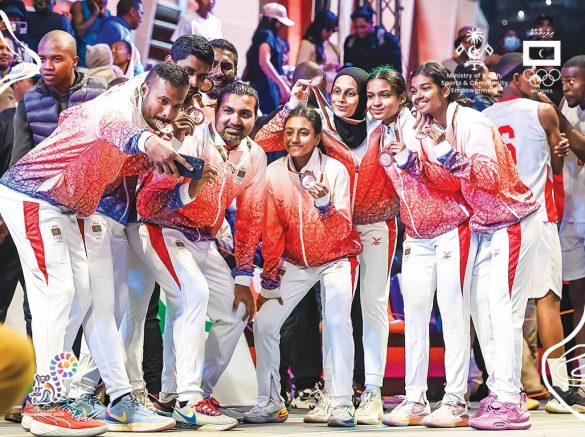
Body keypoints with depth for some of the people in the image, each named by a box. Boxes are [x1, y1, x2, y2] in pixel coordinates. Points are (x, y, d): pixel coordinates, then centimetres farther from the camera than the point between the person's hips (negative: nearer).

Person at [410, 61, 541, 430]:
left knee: (503, 309, -10)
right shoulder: (431, 127, 6)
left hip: (512, 222, -9)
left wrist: (451, 154, -34)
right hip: (483, 226, 9)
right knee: (481, 307, 7)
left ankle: (509, 404, -8)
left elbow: (491, 177, -26)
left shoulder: (470, 122, -18)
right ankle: (499, 391, 14)